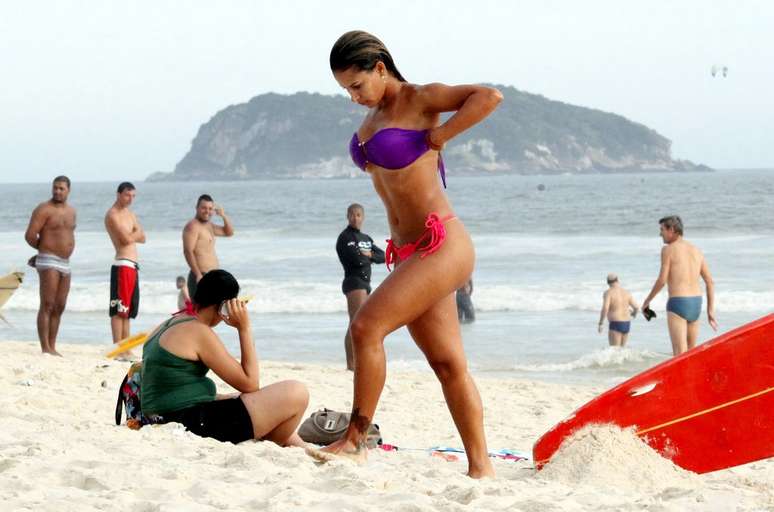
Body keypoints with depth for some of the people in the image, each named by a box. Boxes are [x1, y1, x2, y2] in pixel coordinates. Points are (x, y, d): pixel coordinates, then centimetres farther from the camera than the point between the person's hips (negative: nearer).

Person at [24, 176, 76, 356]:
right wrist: (44, 248, 5)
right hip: (49, 262, -8)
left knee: (59, 307, 8)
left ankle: (52, 347, 13)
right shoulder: (44, 209, -7)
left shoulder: (71, 211, 16)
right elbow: (30, 236, -12)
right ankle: (45, 349, -14)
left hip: (65, 263, 8)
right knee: (47, 306, -11)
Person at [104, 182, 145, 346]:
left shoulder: (130, 214, 21)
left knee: (128, 311, 10)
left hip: (133, 266, 9)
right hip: (122, 265, -9)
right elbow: (127, 239, -17)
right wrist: (136, 233, 3)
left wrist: (131, 235, -7)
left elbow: (142, 238, 13)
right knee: (119, 310, -11)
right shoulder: (112, 214, -7)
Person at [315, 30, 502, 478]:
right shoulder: (373, 116, 14)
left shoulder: (419, 100, -9)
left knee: (366, 327, -17)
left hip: (441, 246, -9)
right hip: (409, 252, 9)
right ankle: (480, 468, 8)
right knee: (448, 363, 7)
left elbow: (489, 97, -22)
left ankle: (356, 440, -9)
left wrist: (440, 136, -17)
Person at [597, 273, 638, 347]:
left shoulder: (608, 293, -10)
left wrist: (600, 324, -14)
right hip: (626, 324, 7)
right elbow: (637, 307, 8)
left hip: (615, 325, -7)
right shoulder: (626, 293, 7)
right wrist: (634, 313, 32)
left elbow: (605, 308, -22)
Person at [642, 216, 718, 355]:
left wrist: (647, 301, 4)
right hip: (695, 304, 7)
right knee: (691, 353, 15)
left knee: (680, 354, -11)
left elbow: (662, 280, -10)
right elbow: (710, 282, 12)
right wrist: (711, 311, 15)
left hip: (677, 303, -7)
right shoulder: (696, 251, 14)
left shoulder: (668, 250, -6)